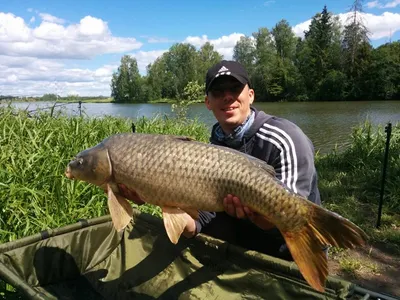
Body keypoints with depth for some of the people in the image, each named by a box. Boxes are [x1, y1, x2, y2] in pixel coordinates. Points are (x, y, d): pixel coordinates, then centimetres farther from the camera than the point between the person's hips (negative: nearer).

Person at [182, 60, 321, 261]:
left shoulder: (286, 139, -20)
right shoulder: (215, 146, 0)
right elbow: (211, 206, -1)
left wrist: (255, 214, -44)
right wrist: (188, 225, -22)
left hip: (293, 258, -5)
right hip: (243, 248, 6)